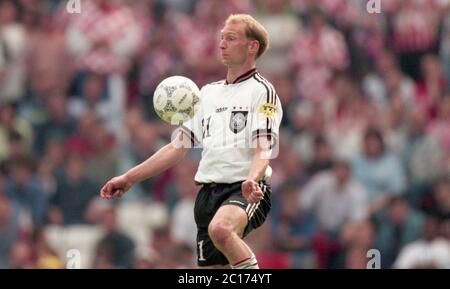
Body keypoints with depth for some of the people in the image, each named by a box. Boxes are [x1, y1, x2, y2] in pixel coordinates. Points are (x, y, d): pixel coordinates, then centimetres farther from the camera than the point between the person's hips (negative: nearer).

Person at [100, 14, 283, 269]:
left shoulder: (262, 91, 0)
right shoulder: (209, 93, 20)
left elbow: (263, 150, -12)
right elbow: (178, 147, 22)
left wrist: (252, 180, -34)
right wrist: (130, 178, 17)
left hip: (245, 191, -7)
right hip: (209, 191, 7)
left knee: (221, 229, -39)